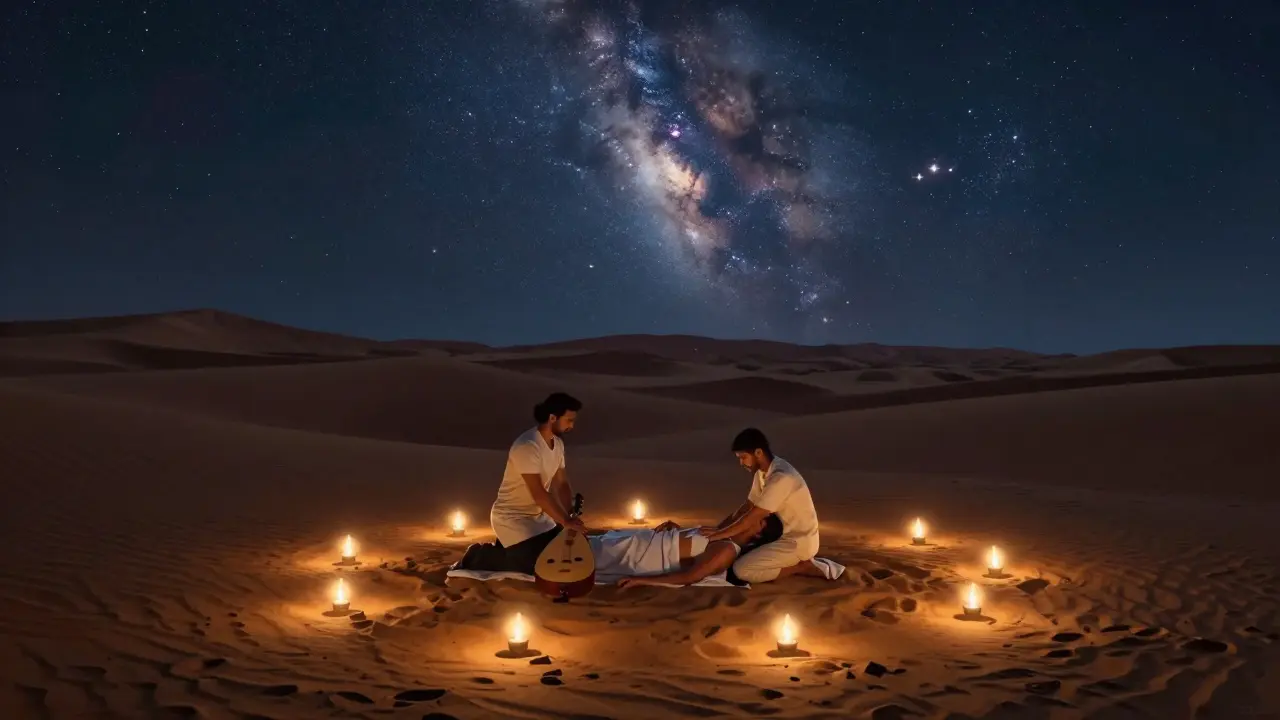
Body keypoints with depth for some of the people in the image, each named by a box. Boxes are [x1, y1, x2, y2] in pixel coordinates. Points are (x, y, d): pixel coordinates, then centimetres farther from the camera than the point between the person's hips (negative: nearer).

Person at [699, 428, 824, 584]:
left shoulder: (780, 478, -28)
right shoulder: (764, 471, 3)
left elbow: (753, 517, -25)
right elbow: (747, 507, 9)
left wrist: (719, 534, -17)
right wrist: (717, 529, -1)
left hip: (799, 542, -10)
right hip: (787, 535, 10)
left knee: (741, 569, -17)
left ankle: (802, 566, -6)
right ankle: (798, 562, 12)